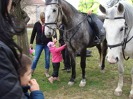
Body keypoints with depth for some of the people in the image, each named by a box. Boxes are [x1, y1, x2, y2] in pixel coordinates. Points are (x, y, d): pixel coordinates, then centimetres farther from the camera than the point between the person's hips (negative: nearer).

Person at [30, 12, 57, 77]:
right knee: (36, 58, 4)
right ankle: (31, 71, 17)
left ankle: (46, 72, 23)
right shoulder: (37, 24, -1)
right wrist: (31, 43, 6)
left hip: (47, 44, 0)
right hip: (39, 44, 0)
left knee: (47, 58, 8)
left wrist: (55, 38, -32)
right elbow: (33, 34, 6)